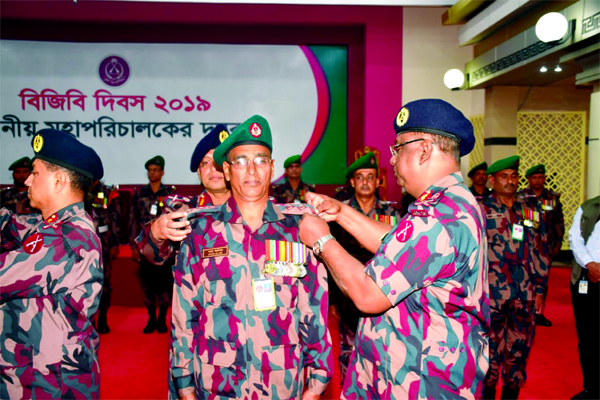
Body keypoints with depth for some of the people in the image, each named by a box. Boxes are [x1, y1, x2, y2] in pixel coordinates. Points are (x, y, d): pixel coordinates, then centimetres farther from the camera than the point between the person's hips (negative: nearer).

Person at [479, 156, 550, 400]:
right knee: (489, 352, 5)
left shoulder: (531, 212, 11)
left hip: (524, 297, 4)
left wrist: (540, 290, 11)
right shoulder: (479, 210, -2)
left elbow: (539, 253, 14)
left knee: (518, 352, 12)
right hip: (490, 296, -4)